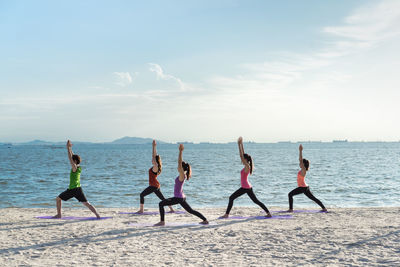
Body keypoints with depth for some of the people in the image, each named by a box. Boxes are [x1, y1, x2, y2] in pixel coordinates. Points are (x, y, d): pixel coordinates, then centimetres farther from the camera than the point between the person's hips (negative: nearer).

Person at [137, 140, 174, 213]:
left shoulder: (155, 166, -15)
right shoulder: (155, 166, 8)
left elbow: (154, 156, -19)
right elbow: (155, 155, 14)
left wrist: (154, 147, -19)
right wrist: (154, 147, 13)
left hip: (154, 185, -10)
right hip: (156, 185, 10)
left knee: (142, 195, -7)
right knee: (162, 198, 14)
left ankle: (141, 210, -9)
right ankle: (171, 209, 15)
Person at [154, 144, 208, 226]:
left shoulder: (182, 175, -15)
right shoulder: (182, 175, 8)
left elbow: (179, 163, -23)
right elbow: (180, 162, 14)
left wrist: (181, 151, -23)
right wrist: (180, 151, 12)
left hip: (178, 198, -10)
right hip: (181, 197, 10)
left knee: (161, 204, -8)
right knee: (190, 210, 17)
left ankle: (162, 221, -9)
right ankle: (205, 220, 18)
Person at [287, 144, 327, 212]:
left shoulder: (303, 170, -12)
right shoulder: (303, 169, 11)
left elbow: (301, 160, -20)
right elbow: (300, 159, 17)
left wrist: (300, 151, -21)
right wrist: (300, 151, 14)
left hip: (302, 187, -10)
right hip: (305, 187, 10)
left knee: (290, 194, -7)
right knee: (313, 198, 12)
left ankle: (291, 209, -10)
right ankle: (324, 208, 12)